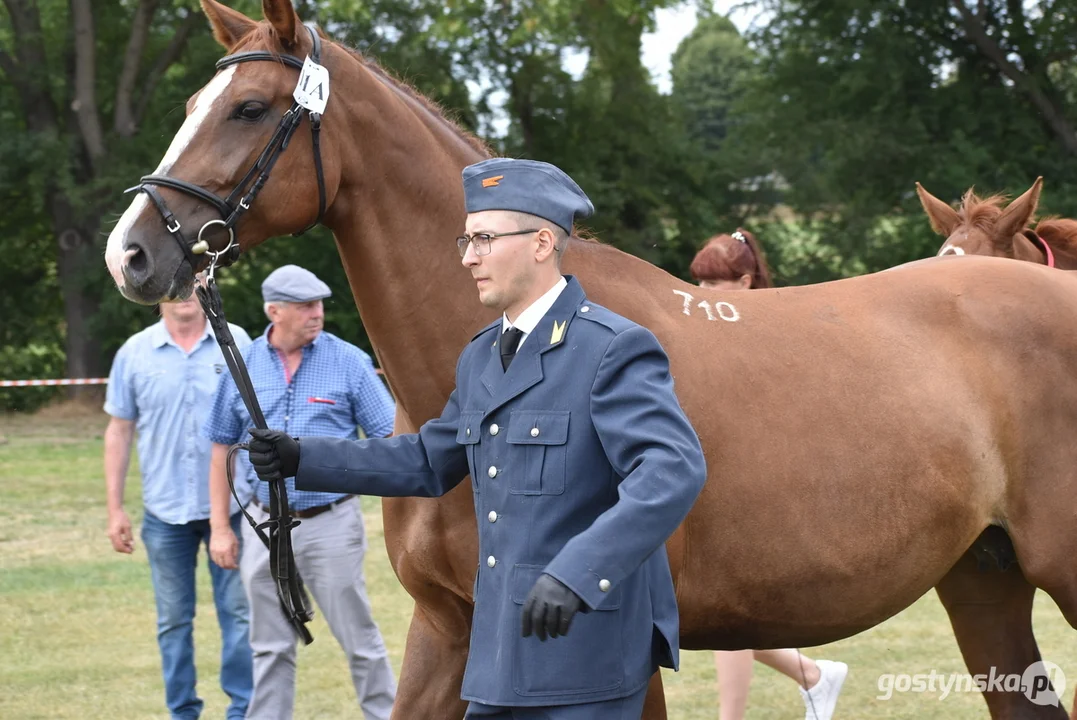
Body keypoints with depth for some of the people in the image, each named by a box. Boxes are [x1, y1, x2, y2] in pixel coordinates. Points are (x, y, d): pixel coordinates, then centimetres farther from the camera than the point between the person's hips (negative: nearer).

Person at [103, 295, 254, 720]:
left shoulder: (236, 343, -1)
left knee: (239, 613, 1)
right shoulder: (135, 353, 1)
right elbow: (119, 431, 5)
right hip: (165, 510, 1)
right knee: (173, 620, 7)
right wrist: (115, 509, 3)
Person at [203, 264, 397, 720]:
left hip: (332, 524, -3)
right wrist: (220, 528, 7)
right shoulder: (243, 366, 4)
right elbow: (222, 448, 10)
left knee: (360, 640, 1)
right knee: (271, 649, 11)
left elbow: (387, 439, -3)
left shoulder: (349, 362, -4)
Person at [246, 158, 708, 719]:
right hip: (502, 652, 8)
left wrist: (575, 573, -37)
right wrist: (301, 458, 16)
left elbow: (675, 472, -26)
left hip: (586, 657, -8)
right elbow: (429, 462, 26)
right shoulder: (479, 358, 14)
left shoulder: (615, 349, -14)